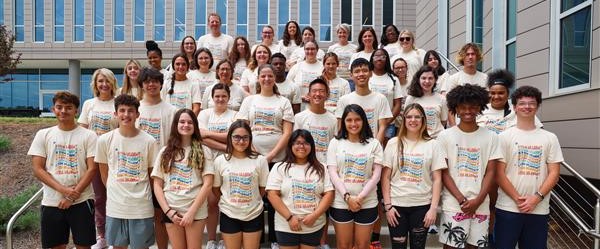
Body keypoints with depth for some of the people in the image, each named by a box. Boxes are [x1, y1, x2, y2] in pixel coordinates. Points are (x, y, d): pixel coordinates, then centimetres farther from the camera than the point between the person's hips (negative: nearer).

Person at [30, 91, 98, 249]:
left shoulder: (88, 135, -2)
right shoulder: (43, 135, 4)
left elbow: (92, 169, -6)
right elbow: (37, 170, -1)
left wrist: (73, 196, -13)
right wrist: (63, 190, -13)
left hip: (82, 201, -2)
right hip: (51, 202, 2)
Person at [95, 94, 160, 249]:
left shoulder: (149, 141, -8)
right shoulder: (105, 140, -3)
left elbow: (152, 173, 3)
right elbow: (104, 172, 8)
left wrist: (141, 194, 6)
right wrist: (114, 191, 9)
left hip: (142, 207, -1)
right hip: (115, 207, 2)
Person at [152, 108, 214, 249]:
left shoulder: (203, 151, 1)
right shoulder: (165, 152, 8)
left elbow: (208, 184, -5)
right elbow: (157, 185, 5)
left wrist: (192, 211, -10)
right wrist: (168, 211, -5)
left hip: (196, 211, -2)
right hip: (171, 212, 2)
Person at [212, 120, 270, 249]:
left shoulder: (260, 160, -7)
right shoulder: (220, 160, -5)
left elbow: (263, 188, 2)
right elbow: (215, 188, 5)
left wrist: (252, 202, 4)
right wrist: (227, 202, 4)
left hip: (254, 215, 0)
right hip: (229, 215, 1)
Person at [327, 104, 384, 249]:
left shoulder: (374, 144, 4)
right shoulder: (335, 142, 3)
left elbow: (376, 174, -2)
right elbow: (332, 173, -3)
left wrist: (360, 197, -11)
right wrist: (347, 197, -13)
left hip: (367, 203, 0)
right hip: (341, 203, 0)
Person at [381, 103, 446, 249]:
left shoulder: (432, 144, 1)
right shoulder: (393, 143, 1)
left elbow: (437, 179, 0)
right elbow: (385, 177, 1)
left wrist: (433, 208, -7)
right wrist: (387, 205, -5)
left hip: (422, 205, 0)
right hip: (397, 204, 0)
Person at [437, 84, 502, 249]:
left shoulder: (490, 137, 5)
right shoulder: (445, 136, -1)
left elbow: (490, 172, 3)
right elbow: (443, 173, -2)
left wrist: (478, 200, -9)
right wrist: (462, 200, -11)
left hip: (480, 205, 2)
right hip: (453, 205, -2)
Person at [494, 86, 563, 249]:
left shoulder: (550, 138, 7)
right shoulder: (505, 136, 0)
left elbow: (554, 173, 3)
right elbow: (499, 173, -4)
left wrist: (537, 198, -10)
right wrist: (517, 198, -12)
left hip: (539, 209, 2)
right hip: (508, 208, -2)